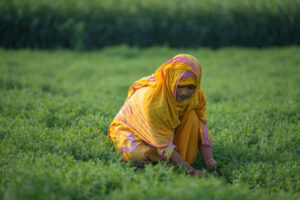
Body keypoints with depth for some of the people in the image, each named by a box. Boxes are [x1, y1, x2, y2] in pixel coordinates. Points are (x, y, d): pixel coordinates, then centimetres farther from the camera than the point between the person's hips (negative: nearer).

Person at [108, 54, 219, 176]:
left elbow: (202, 131, -17)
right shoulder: (152, 98, -37)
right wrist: (191, 171, -40)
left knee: (192, 116, -22)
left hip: (168, 129, 5)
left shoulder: (197, 95, -20)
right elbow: (164, 146, -35)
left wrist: (210, 161, -34)